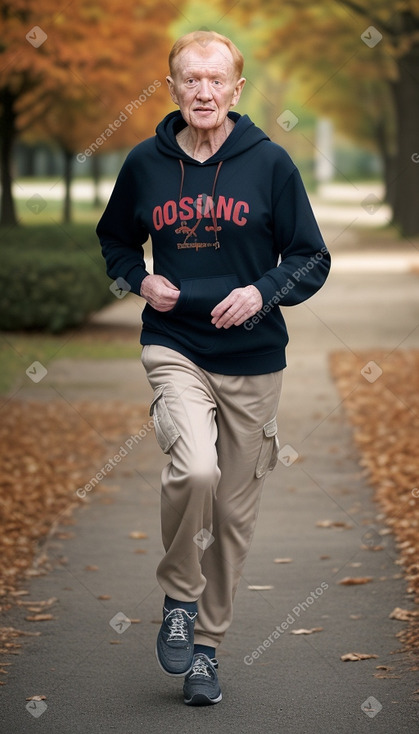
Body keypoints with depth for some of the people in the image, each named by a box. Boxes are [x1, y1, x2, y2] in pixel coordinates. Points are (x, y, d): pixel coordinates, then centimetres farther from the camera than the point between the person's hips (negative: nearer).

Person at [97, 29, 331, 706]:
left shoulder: (269, 163, -1)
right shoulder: (145, 163, 3)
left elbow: (312, 259, 4)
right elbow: (114, 239, 19)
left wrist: (263, 292, -15)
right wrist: (141, 280, -1)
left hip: (253, 358, 1)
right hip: (173, 349, -1)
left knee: (234, 511, 7)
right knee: (195, 468, -27)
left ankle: (207, 644, 25)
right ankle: (180, 598, -1)